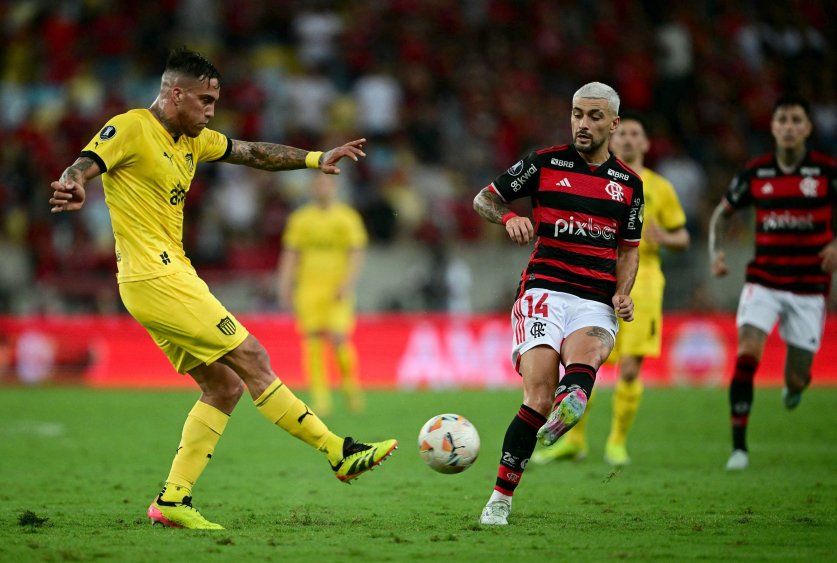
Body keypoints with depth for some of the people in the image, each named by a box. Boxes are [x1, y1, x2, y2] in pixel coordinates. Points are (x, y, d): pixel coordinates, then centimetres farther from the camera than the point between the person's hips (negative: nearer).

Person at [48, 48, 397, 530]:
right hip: (157, 276, -10)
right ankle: (340, 453, -4)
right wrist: (73, 190, -43)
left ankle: (173, 500, 5)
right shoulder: (131, 129, -9)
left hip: (169, 277, 10)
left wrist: (314, 159, 15)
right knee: (251, 359, -8)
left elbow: (253, 153, 24)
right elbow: (81, 169, -19)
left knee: (224, 387, 7)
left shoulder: (193, 140, 17)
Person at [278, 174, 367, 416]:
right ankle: (320, 398, -2)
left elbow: (356, 253, 1)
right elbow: (290, 254, 12)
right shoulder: (300, 219, 11)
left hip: (337, 290, -2)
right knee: (313, 343, -6)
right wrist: (285, 285, 3)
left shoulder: (347, 218, 5)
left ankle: (351, 385, 11)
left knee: (339, 339, -13)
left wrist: (348, 283, -11)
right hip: (308, 288, 2)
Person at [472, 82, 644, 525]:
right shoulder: (544, 163, 7)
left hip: (597, 302, 3)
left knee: (584, 355, -33)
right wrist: (509, 218, -10)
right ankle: (501, 497, -10)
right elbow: (483, 199, 13)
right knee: (539, 395, -18)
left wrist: (623, 293, 4)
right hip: (544, 291, -3)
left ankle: (566, 414, -58)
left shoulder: (628, 182, 15)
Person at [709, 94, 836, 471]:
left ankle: (795, 382, 44)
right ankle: (739, 446, -15)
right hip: (763, 282, 1)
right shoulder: (755, 173, 1)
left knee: (796, 381, 2)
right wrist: (716, 251, -2)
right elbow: (722, 213, 15)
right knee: (747, 353, -21)